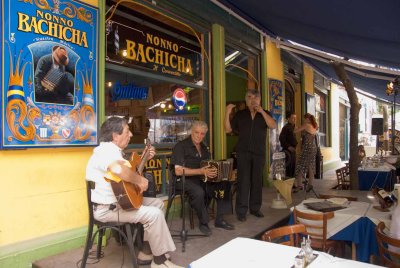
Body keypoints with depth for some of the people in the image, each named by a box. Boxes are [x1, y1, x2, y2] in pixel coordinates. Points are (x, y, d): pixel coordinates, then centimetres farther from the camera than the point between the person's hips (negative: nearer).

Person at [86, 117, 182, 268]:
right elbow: (119, 169, -45)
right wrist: (139, 180, -29)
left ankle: (147, 248, 17)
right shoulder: (107, 149, -22)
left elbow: (129, 168, 26)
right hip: (106, 208, -11)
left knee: (157, 203, 12)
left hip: (119, 200, 11)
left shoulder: (112, 149, 13)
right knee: (154, 214, -20)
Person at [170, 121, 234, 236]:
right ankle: (203, 222, -12)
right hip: (187, 179, -7)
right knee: (199, 192, -36)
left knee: (225, 185, -11)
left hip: (203, 178, 7)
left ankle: (219, 219, 0)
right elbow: (178, 171, -17)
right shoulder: (181, 146, -8)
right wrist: (201, 171, -25)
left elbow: (209, 165, 23)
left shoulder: (204, 147, 16)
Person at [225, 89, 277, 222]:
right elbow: (228, 129, 4)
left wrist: (261, 111, -17)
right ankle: (241, 210, 1)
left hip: (259, 152, 2)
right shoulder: (240, 114, 6)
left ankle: (255, 208, 19)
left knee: (257, 180, 7)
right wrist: (227, 113, -8)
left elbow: (273, 126, -9)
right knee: (243, 181, -4)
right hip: (243, 151, -1)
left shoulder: (265, 113, 8)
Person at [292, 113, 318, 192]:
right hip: (313, 148, 8)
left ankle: (299, 185, -7)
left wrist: (297, 128, 14)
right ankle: (310, 184, 11)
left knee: (300, 166, -5)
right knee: (311, 166, 10)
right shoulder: (314, 127, 13)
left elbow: (295, 131, -7)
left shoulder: (306, 125, -9)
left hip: (307, 148, -8)